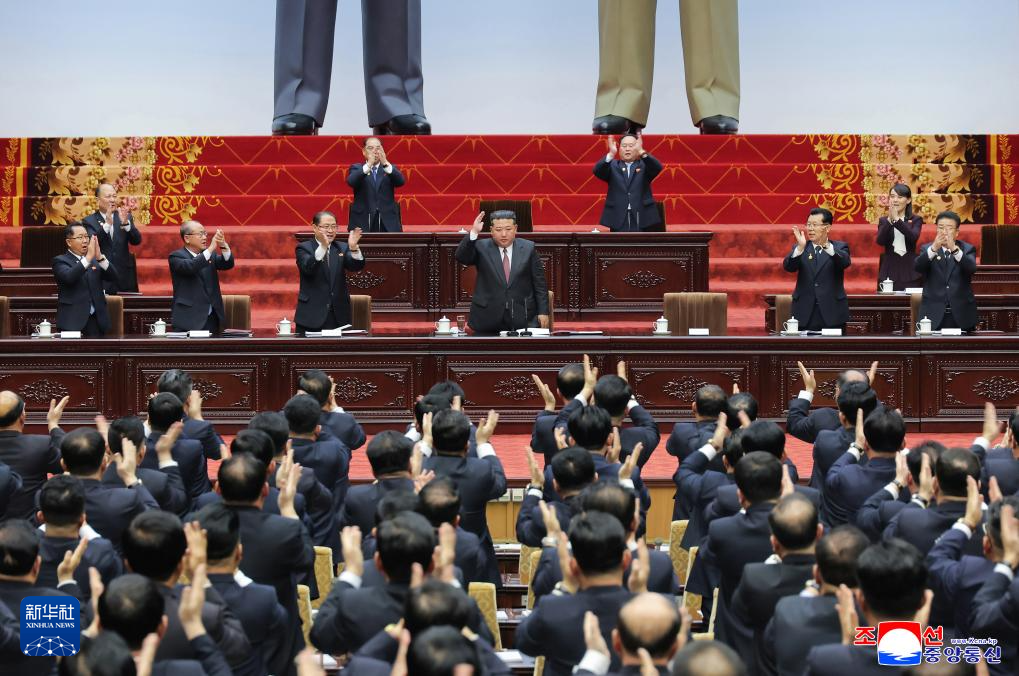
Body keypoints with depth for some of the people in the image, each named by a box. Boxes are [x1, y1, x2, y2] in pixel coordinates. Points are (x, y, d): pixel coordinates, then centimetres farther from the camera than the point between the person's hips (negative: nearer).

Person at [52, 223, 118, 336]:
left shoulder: (95, 260, 16)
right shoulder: (60, 261, 2)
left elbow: (113, 277, 1)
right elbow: (68, 277, -19)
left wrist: (100, 257, -15)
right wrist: (88, 258, -27)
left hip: (96, 320, 4)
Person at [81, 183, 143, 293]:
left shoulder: (125, 217, 9)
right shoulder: (89, 221, 2)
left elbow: (136, 241, -3)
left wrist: (125, 223, -20)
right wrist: (107, 225, -26)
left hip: (125, 279, 2)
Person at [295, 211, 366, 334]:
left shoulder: (342, 248, 11)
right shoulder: (304, 248, 1)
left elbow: (357, 266, -6)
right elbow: (308, 268, -19)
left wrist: (353, 247, -27)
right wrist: (323, 247, -34)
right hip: (312, 315, -3)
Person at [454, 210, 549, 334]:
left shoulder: (528, 248, 5)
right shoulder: (481, 248, 4)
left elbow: (539, 283, 6)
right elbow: (461, 258, -14)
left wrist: (543, 312, -1)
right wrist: (473, 233, -26)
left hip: (522, 319, 0)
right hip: (488, 319, 0)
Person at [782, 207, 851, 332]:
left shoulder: (839, 247, 6)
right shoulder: (799, 249, 10)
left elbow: (845, 262, -16)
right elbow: (788, 267, -9)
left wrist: (827, 246, -33)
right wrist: (800, 247, -27)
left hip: (832, 314, -1)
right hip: (805, 314, 1)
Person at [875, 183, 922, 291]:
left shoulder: (916, 219, 5)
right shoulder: (883, 220, 9)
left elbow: (914, 237, -15)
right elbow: (880, 241, -9)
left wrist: (897, 219, -22)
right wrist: (890, 219, -21)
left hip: (909, 271, -1)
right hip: (889, 271, 1)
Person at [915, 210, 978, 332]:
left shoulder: (968, 249, 6)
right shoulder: (927, 249, 8)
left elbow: (971, 268, -15)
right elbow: (918, 267, -13)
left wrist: (954, 249, -32)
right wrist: (934, 248, -31)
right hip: (933, 316, 0)